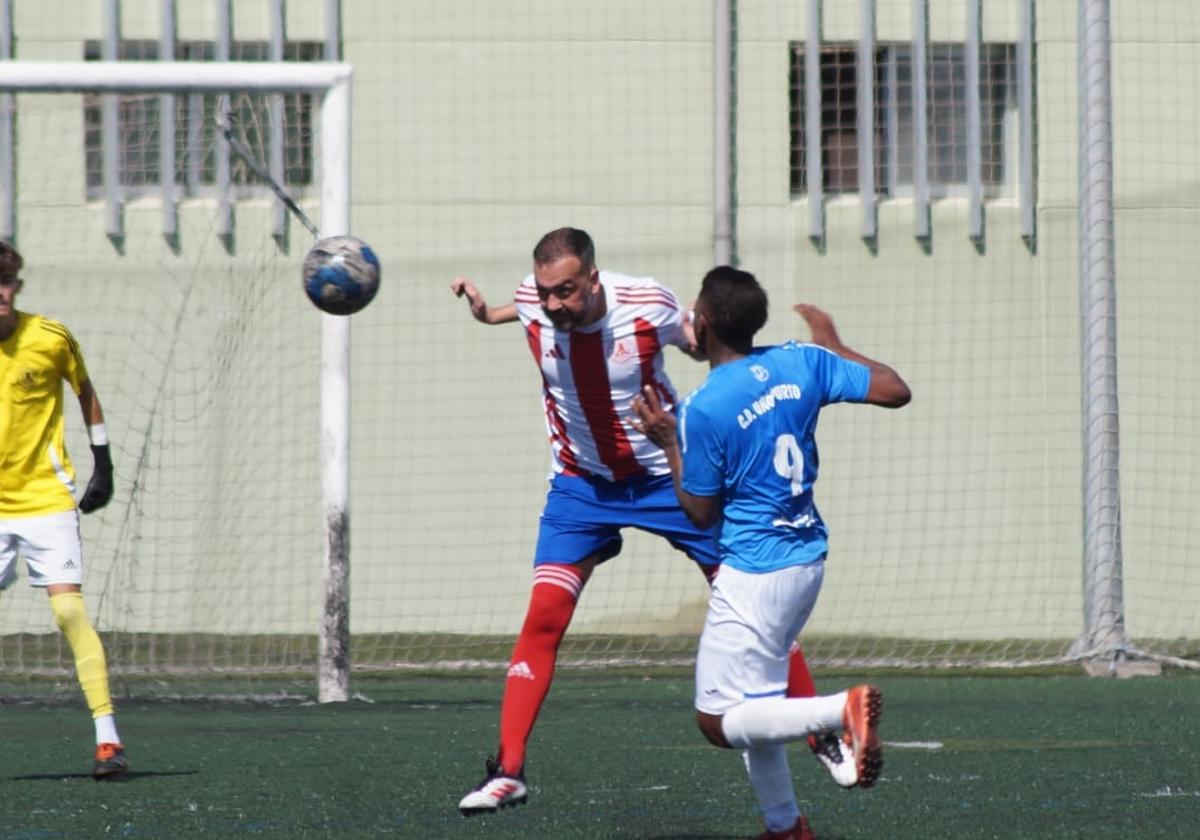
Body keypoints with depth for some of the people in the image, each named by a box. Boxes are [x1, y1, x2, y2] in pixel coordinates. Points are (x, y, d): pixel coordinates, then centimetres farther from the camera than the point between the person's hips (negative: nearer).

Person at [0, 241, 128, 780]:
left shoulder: (50, 339, -6)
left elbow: (86, 393, 11)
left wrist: (103, 465, 9)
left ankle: (107, 739, -15)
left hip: (46, 498, -2)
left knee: (68, 608, -14)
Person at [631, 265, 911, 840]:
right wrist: (832, 344, 16)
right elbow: (895, 390, 4)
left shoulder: (703, 409, -17)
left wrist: (669, 442, 2)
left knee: (719, 721, -4)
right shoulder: (800, 363, -1)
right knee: (754, 700, 22)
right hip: (807, 560, 8)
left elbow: (701, 511, -8)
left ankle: (843, 710, -24)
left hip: (755, 572, -8)